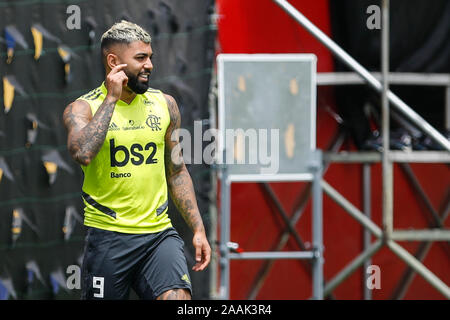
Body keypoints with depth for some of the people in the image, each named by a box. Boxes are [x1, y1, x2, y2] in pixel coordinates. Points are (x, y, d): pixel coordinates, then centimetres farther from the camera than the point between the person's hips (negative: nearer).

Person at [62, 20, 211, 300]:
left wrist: (198, 228, 12)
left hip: (159, 232, 3)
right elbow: (82, 153, -26)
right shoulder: (82, 109, -4)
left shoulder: (165, 104, 9)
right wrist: (111, 98, -17)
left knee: (178, 297, -20)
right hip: (108, 236, -2)